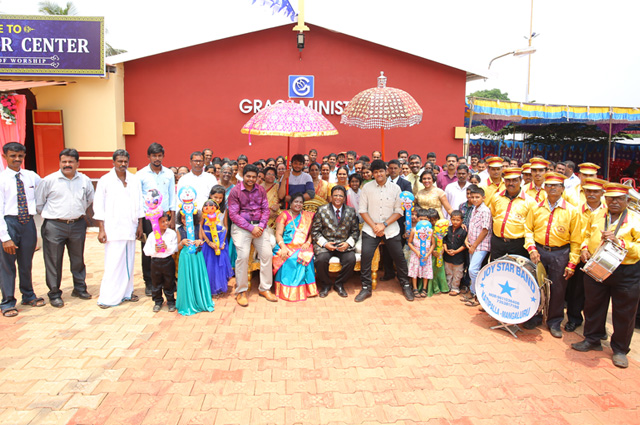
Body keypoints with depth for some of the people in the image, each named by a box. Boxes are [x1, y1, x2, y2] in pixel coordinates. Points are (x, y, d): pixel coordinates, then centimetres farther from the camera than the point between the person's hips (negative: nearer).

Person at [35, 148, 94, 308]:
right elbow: (38, 203, 4)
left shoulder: (85, 180, 4)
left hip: (78, 225, 3)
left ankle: (79, 288, 29)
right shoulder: (49, 180, -4)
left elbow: (90, 199, 22)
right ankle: (54, 294, 14)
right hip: (54, 227, -3)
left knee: (78, 259, 14)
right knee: (53, 261, 1)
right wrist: (50, 214, 5)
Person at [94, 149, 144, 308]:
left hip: (130, 228, 4)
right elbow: (98, 206, -2)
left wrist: (140, 225, 9)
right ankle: (108, 297, 3)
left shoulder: (135, 180, 9)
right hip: (113, 229, -4)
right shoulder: (105, 180, 0)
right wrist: (101, 229, -7)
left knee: (129, 261, 9)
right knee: (113, 263, -5)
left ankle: (126, 292, 20)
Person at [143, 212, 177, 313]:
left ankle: (171, 301, 24)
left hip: (168, 261, -1)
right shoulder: (152, 235, -2)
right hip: (155, 261, 1)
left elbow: (175, 248, -5)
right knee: (156, 283, 11)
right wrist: (154, 250, -19)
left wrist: (167, 247, -22)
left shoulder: (172, 233, -4)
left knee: (169, 282, 8)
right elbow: (146, 250, -1)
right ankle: (158, 302, 28)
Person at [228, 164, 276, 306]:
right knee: (243, 256, -15)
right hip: (241, 227, -4)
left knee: (267, 254, -4)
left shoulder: (261, 190, 11)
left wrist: (261, 225, -8)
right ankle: (241, 291, 0)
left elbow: (265, 209, 10)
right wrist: (251, 228, -13)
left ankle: (264, 288, 10)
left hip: (258, 226, 4)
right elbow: (233, 215, -7)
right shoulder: (235, 191, -2)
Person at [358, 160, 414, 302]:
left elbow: (399, 211, 0)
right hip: (370, 229, 0)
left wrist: (384, 224, -11)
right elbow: (362, 210, -1)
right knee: (366, 255, -13)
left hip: (391, 229, 1)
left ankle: (406, 285, 23)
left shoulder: (395, 188, 2)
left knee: (399, 257, 2)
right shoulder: (367, 187, 1)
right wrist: (374, 226, -10)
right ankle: (366, 288, 2)